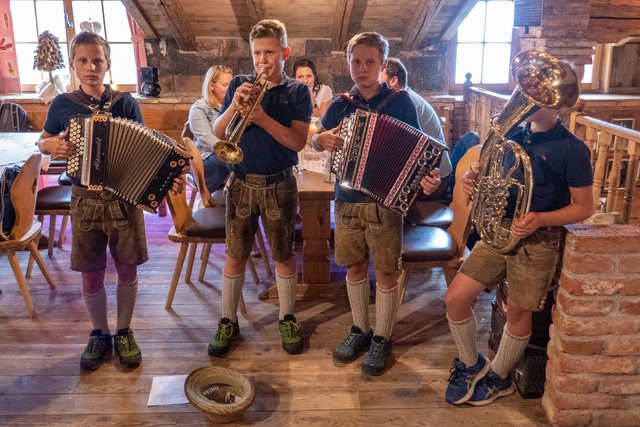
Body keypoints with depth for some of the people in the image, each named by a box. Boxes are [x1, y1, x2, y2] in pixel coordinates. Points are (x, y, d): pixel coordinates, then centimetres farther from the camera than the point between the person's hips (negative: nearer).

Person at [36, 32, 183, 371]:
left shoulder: (126, 103, -3)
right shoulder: (62, 104, -1)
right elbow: (41, 142, 14)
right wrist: (52, 144, -10)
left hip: (125, 199, 0)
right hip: (85, 202, 1)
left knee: (127, 270, 9)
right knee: (91, 276, 9)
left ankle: (124, 333, 28)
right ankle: (99, 334, 30)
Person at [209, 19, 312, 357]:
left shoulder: (297, 91, 0)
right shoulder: (239, 85, 5)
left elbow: (298, 141, -12)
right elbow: (217, 132, 0)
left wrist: (263, 119, -24)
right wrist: (235, 106, -18)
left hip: (279, 185, -1)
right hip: (241, 183, 2)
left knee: (283, 255, 8)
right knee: (235, 255, 7)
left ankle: (287, 319, 24)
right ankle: (228, 322, 21)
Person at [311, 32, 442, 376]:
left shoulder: (400, 101, -4)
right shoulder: (341, 104, 6)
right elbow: (314, 142, 14)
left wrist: (427, 177, -26)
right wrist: (323, 139, -10)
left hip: (384, 200, -3)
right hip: (347, 199, 4)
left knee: (386, 271, 5)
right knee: (355, 266, 13)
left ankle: (381, 339, 22)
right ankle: (360, 330, 31)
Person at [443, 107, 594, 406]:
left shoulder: (572, 149, -10)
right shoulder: (514, 135, 6)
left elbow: (584, 207, -7)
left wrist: (540, 220, -25)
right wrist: (472, 177, -6)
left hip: (537, 241, -5)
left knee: (518, 312, 8)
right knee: (455, 298, 0)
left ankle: (498, 379, 34)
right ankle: (471, 365, 24)